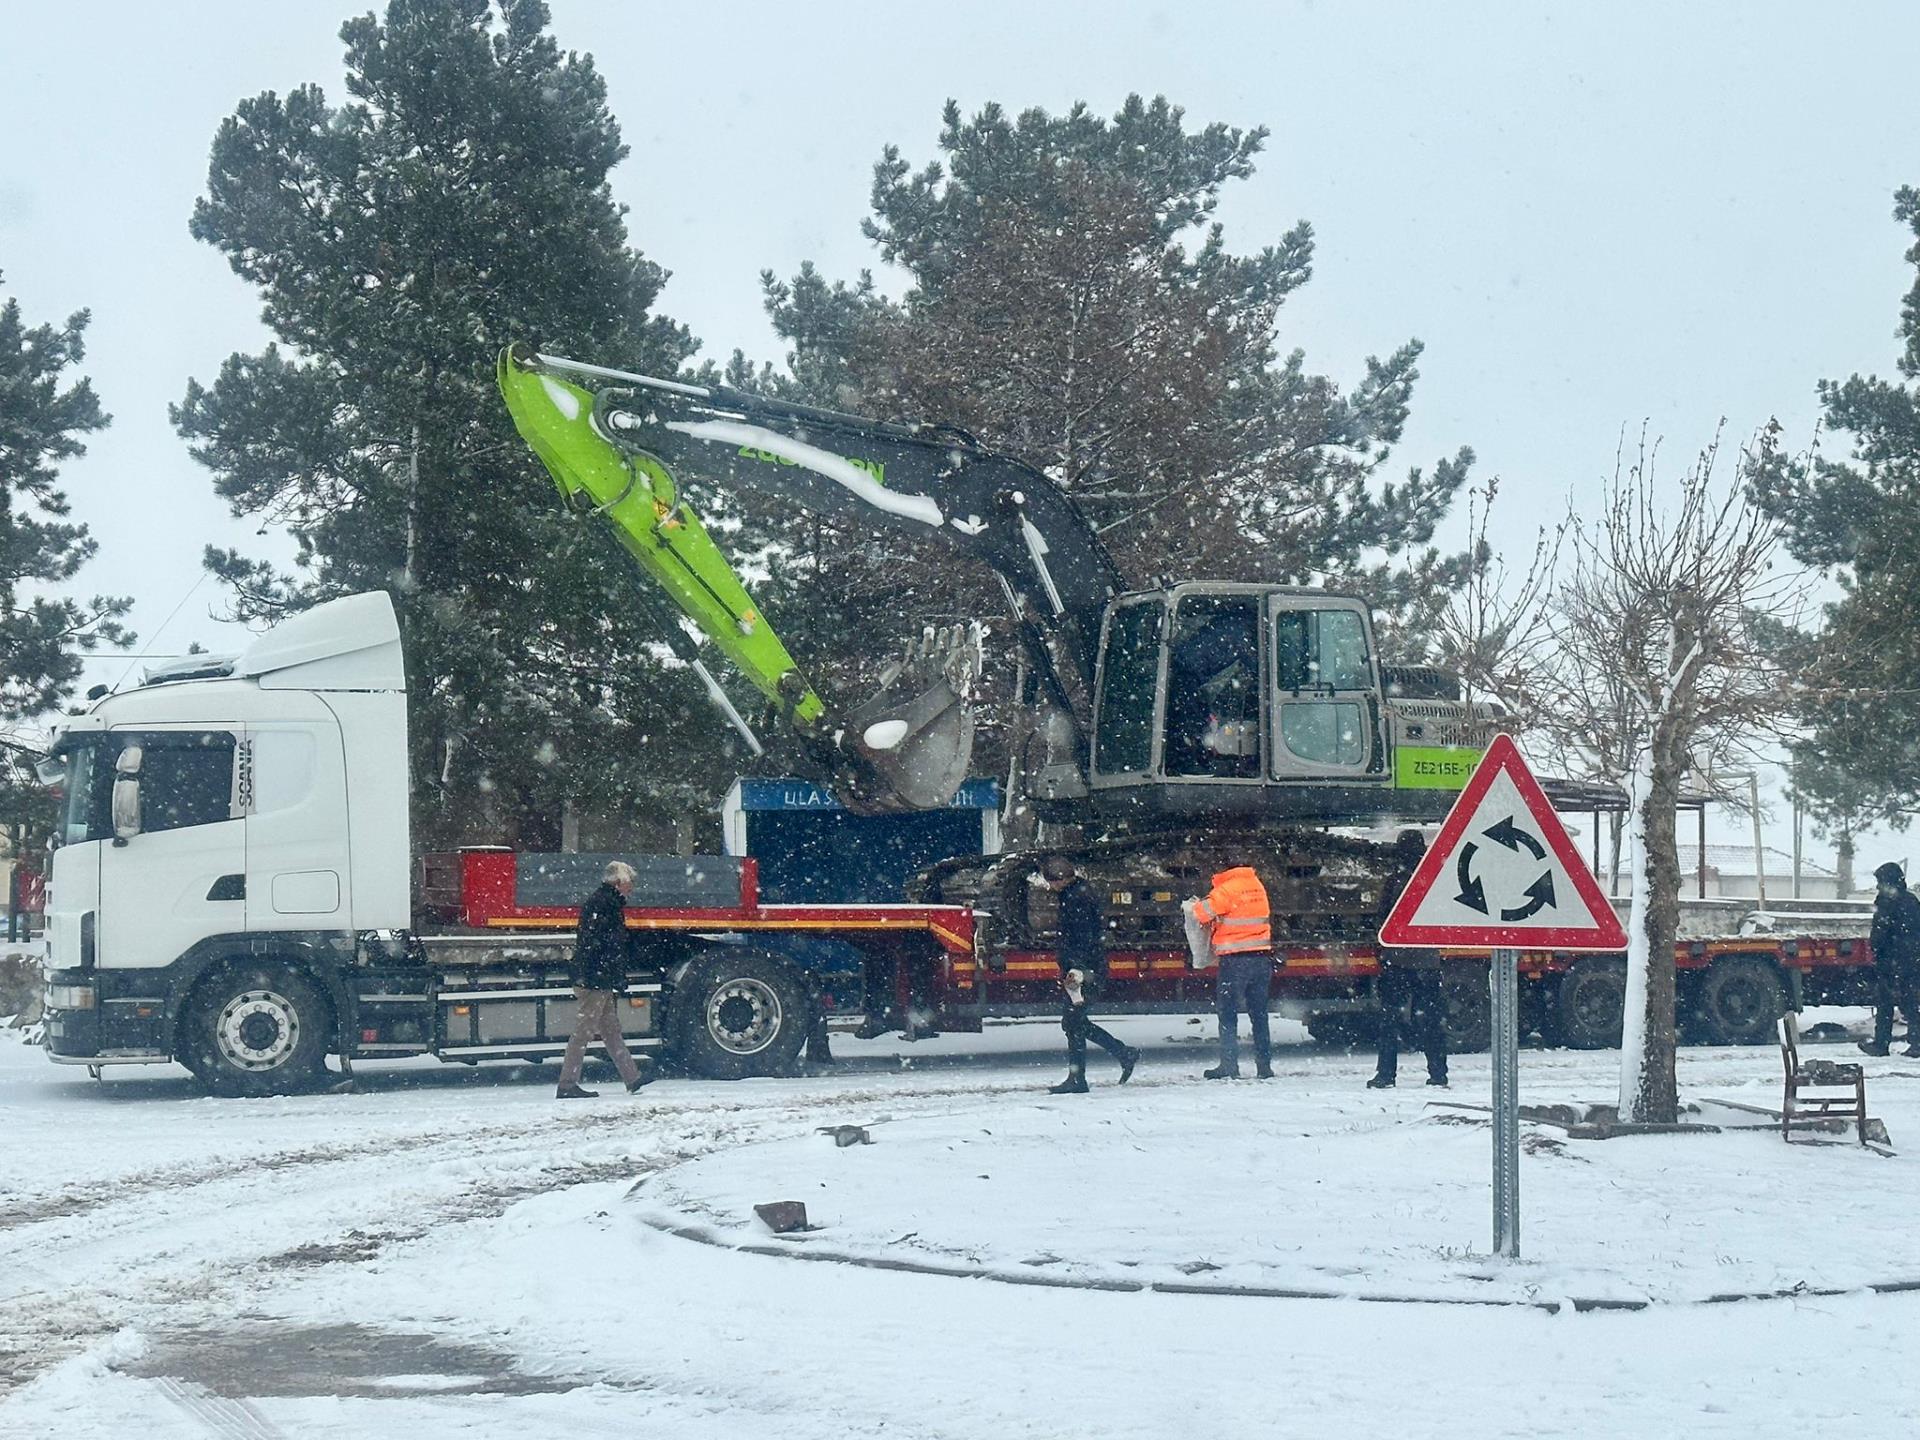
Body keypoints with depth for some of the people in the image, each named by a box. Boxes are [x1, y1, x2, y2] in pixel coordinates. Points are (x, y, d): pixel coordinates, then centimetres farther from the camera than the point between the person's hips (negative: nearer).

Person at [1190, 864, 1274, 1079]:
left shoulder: (1227, 889, -14)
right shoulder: (1256, 885, 9)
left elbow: (1204, 913, -12)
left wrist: (1194, 906, 9)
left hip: (1235, 960, -6)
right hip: (1262, 956, 6)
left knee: (1227, 1013, 1)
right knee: (1259, 1013, 12)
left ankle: (1229, 1065, -2)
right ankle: (1264, 1065, 12)